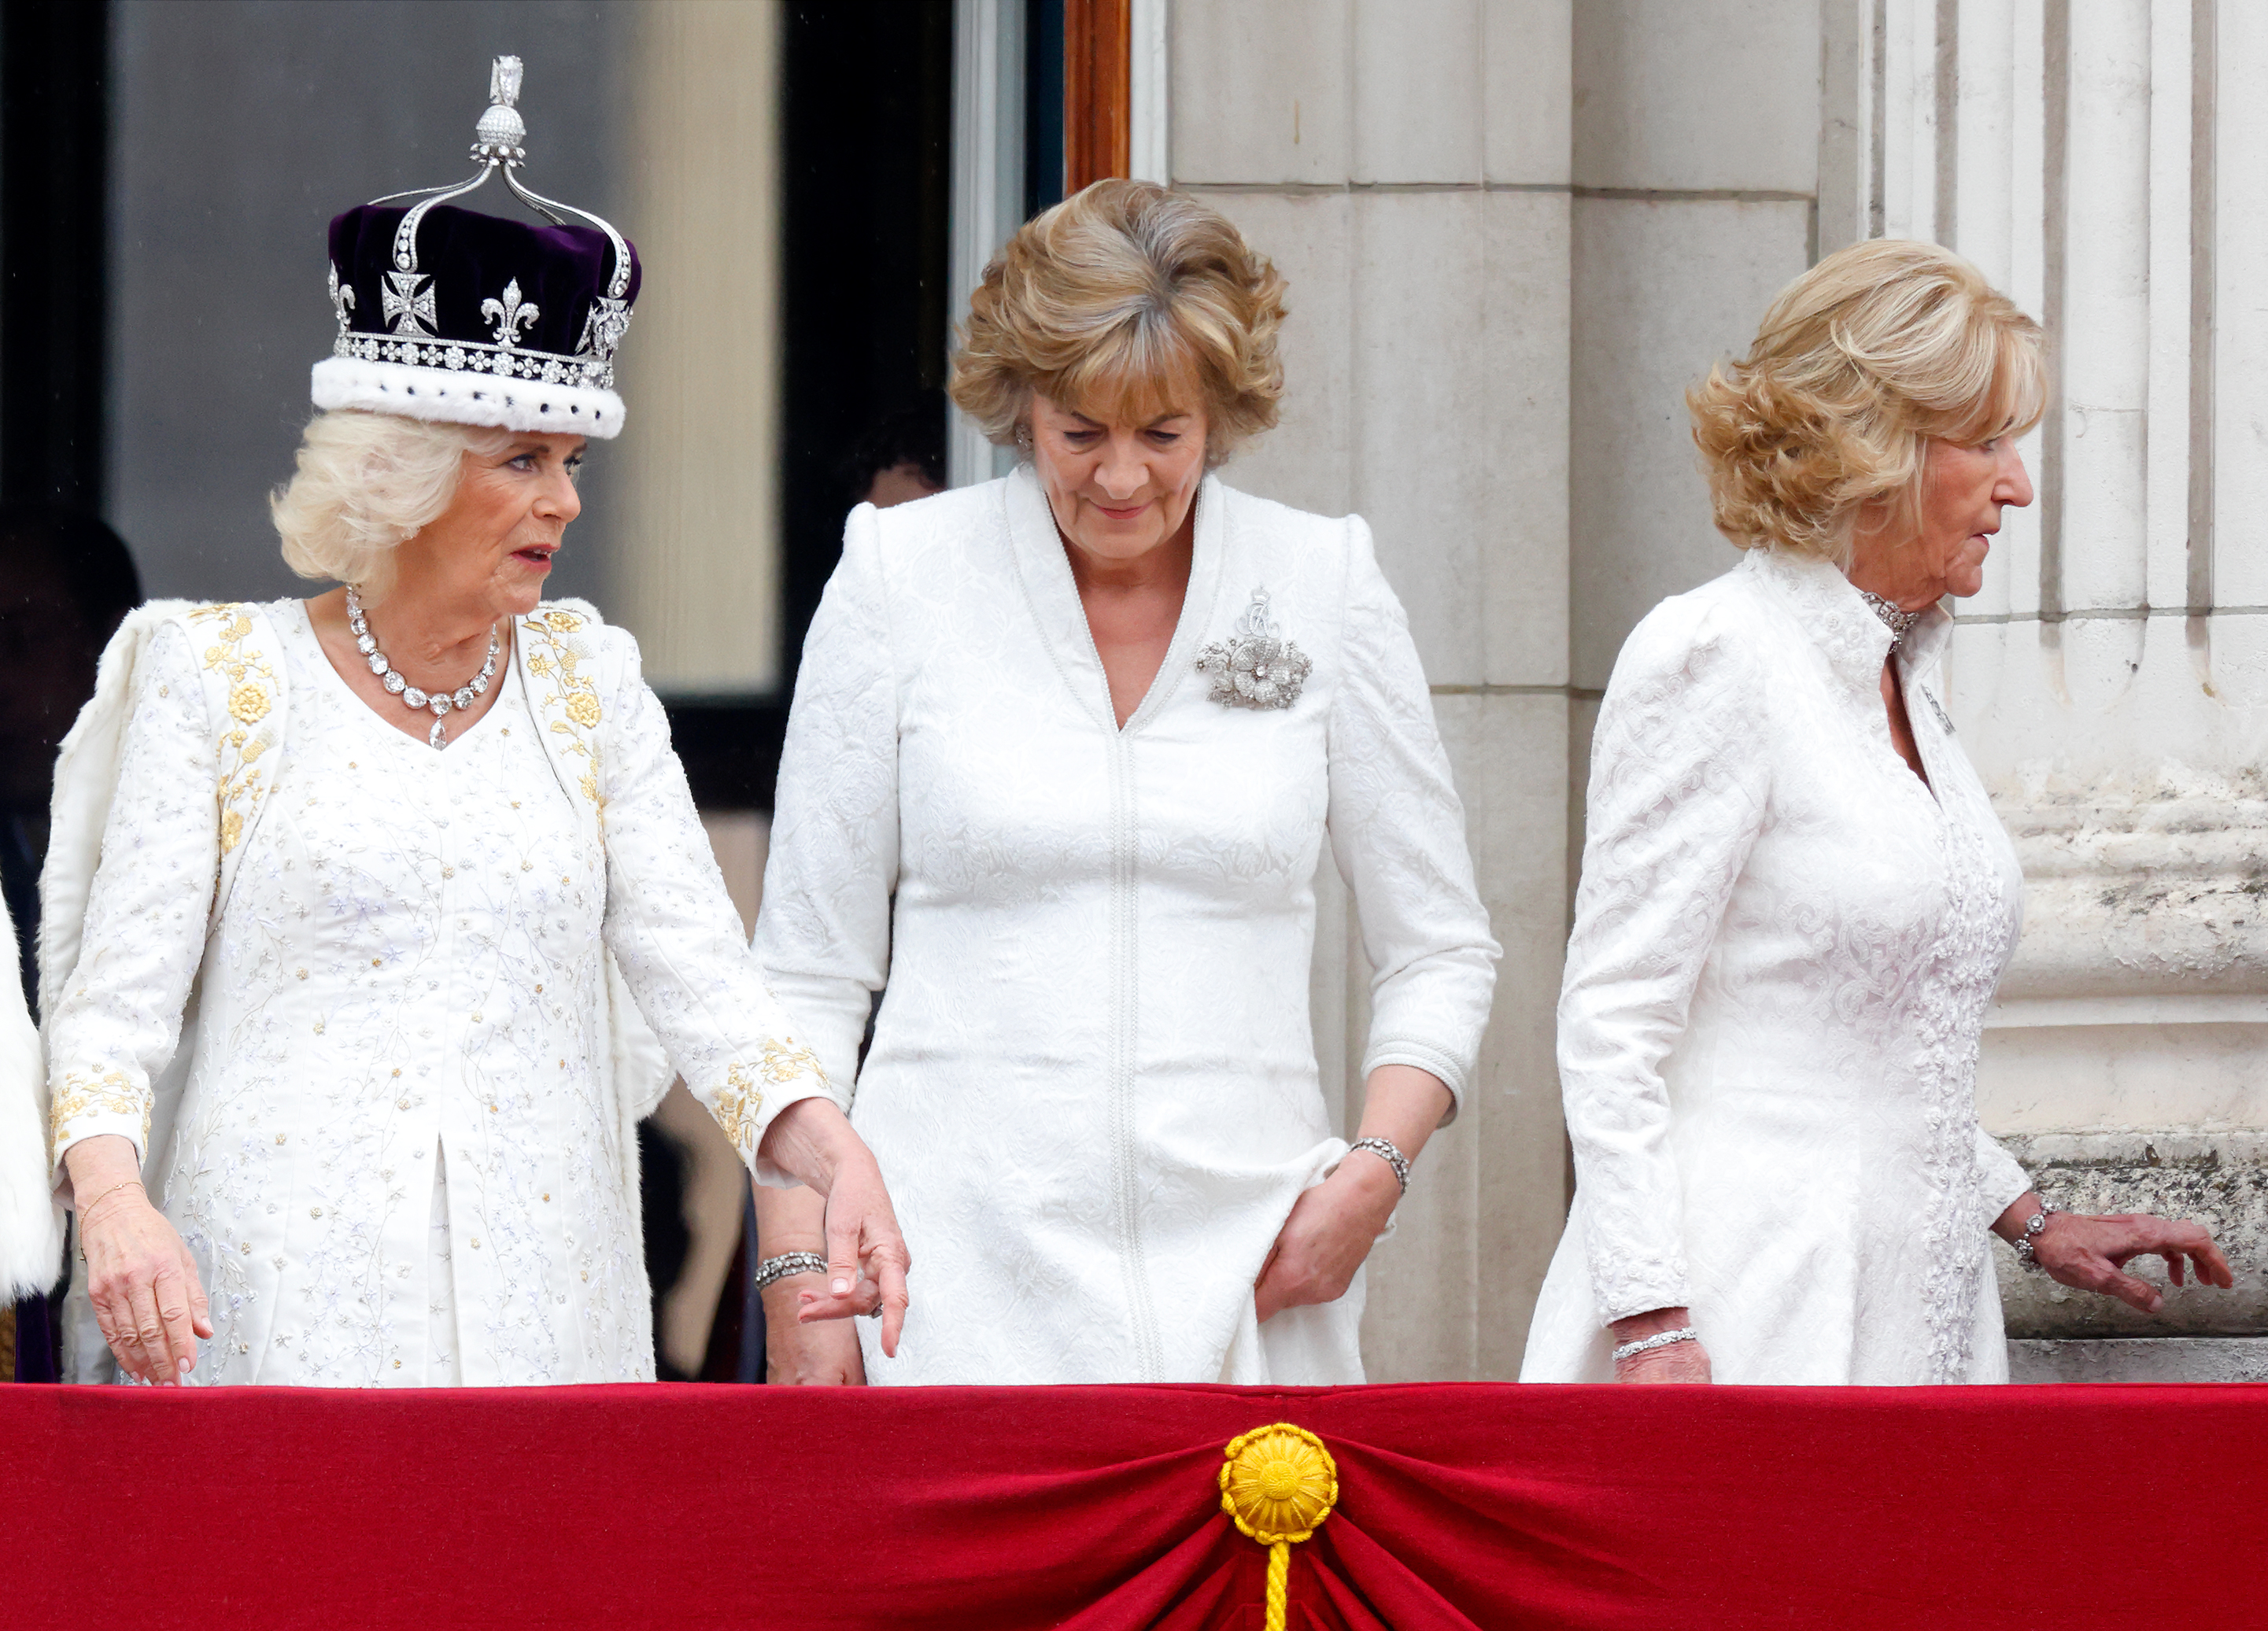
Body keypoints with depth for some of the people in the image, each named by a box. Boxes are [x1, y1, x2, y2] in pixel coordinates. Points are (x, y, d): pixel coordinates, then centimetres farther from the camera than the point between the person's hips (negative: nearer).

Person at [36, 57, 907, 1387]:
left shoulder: (589, 682, 13)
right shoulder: (217, 678, 3)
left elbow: (701, 977, 5)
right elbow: (115, 999, -1)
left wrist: (835, 1153, -14)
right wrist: (114, 1199, -21)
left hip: (544, 1316, 3)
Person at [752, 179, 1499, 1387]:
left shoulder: (1323, 585, 6)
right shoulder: (902, 575, 3)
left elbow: (1438, 951, 13)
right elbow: (808, 969, 6)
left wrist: (1375, 1169, -3)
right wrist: (799, 1266, -2)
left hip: (1245, 1280, 1)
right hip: (961, 1277, -1)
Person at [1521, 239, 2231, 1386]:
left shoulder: (1901, 678, 18)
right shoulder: (1710, 657, -8)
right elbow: (1611, 1022, -12)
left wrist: (2032, 1223, 24)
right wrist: (1652, 1326, -19)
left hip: (1915, 1312, 8)